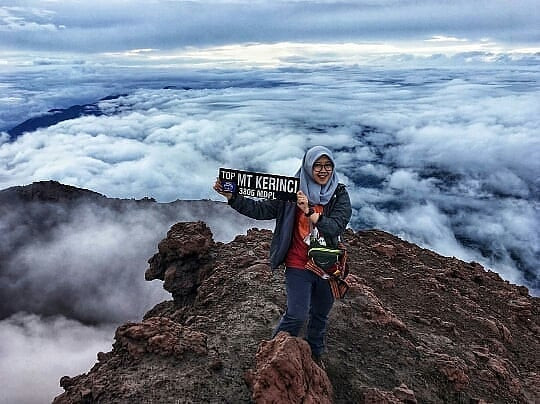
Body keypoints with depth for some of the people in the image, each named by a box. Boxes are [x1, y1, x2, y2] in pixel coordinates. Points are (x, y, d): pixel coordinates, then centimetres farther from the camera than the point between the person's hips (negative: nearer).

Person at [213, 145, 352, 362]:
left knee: (320, 315, 19)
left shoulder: (339, 194, -5)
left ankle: (315, 356, 44)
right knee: (296, 316, -6)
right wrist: (231, 196, -19)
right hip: (299, 265, -2)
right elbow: (261, 209, -9)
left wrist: (310, 212, -32)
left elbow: (337, 226, -18)